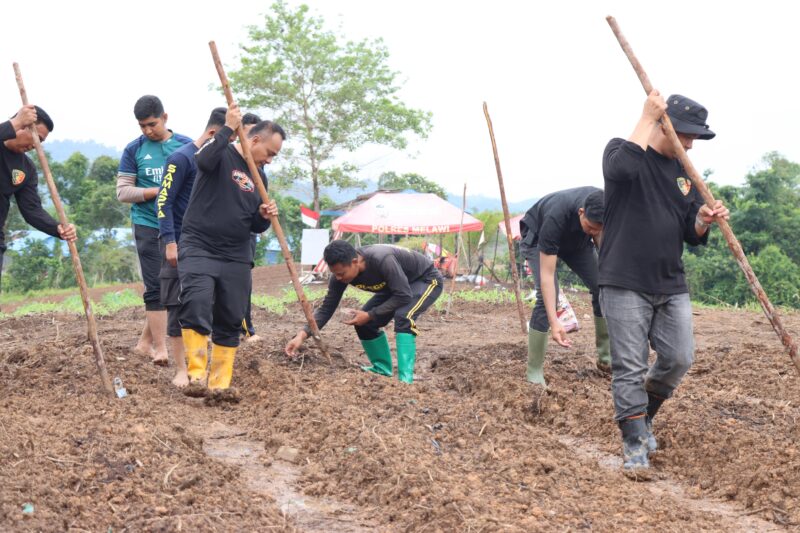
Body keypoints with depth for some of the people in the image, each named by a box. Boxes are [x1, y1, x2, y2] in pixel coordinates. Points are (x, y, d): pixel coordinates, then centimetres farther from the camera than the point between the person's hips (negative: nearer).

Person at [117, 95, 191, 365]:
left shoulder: (186, 145, 5)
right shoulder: (134, 150, 2)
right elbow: (123, 191, -2)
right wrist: (159, 191, -13)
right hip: (149, 225, -3)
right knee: (155, 286, -6)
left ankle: (145, 342, 20)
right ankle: (160, 348, -3)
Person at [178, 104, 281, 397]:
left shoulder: (259, 177, 17)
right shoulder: (221, 154, -2)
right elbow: (205, 160, -28)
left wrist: (264, 216, -2)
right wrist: (229, 128, -24)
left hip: (236, 257, 6)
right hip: (198, 248, -6)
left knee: (230, 321, 5)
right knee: (196, 307, -23)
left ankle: (220, 383, 12)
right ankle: (197, 376, -18)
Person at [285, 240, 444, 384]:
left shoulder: (381, 259, -41)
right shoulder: (341, 272, -19)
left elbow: (403, 295, -34)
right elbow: (327, 308, -14)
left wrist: (370, 315, -30)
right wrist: (302, 335, -26)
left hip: (426, 280, -7)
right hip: (395, 285, 7)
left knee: (403, 317, -32)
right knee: (363, 322, -3)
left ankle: (405, 379, -28)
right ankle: (383, 369, 14)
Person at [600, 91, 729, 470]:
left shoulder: (685, 173, 14)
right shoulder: (622, 150, -2)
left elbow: (691, 236, 15)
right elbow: (623, 168, -30)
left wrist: (703, 220, -8)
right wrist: (647, 117, -21)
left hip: (672, 286, 6)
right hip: (625, 285, -6)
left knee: (679, 359, 4)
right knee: (630, 367, -4)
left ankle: (644, 414, 28)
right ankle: (634, 441, 7)